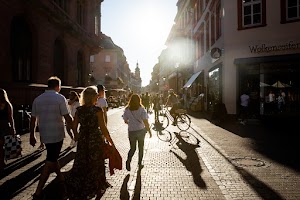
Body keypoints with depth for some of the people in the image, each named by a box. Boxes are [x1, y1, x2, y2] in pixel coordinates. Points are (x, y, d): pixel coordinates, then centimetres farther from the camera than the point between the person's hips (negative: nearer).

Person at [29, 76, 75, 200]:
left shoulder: (37, 99, 5)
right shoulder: (60, 98, -11)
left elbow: (33, 119, 8)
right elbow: (68, 118, -14)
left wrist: (32, 136, 16)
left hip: (44, 135, 6)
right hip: (57, 135, -6)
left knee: (53, 157, 23)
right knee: (50, 161, 2)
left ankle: (60, 177, 41)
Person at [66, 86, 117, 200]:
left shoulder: (79, 110, -3)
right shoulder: (98, 110, -16)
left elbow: (74, 126, 3)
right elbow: (103, 128, -16)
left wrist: (77, 137, 20)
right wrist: (111, 142, -7)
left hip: (82, 140, 4)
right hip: (95, 140, -4)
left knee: (81, 163, 19)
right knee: (95, 164, 15)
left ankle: (75, 187, 23)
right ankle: (93, 188, 32)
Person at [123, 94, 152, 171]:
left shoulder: (127, 109, -4)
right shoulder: (141, 109, -13)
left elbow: (125, 121, 5)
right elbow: (145, 122, -17)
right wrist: (149, 131, -8)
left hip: (131, 131, 2)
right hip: (141, 130, -1)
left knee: (132, 148, 16)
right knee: (141, 148, 17)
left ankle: (128, 160, -7)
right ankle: (140, 164, 26)